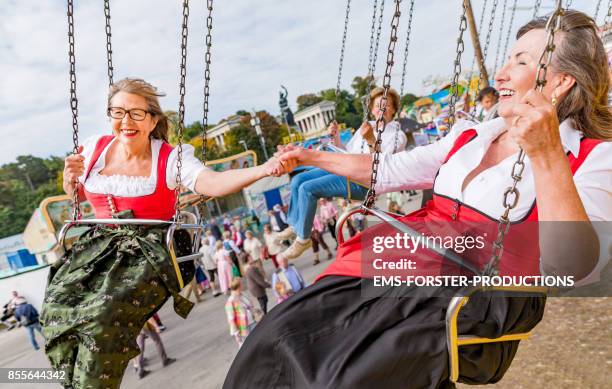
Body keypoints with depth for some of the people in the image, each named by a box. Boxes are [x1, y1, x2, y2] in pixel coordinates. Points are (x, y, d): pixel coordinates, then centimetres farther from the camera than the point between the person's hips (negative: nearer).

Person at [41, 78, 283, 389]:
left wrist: (263, 169, -42)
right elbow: (76, 195, 25)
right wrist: (71, 177, 1)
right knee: (57, 306, -20)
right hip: (99, 244, 5)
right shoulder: (95, 148, 8)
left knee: (104, 315, -26)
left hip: (149, 249, -4)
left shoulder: (169, 158, -6)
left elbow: (213, 182, -26)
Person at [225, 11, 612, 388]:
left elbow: (573, 270, -18)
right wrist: (313, 157, 26)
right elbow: (389, 171, 23)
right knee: (276, 340, -11)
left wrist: (548, 155, -29)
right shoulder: (469, 138, 17)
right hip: (402, 266, 6)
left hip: (477, 300, -5)